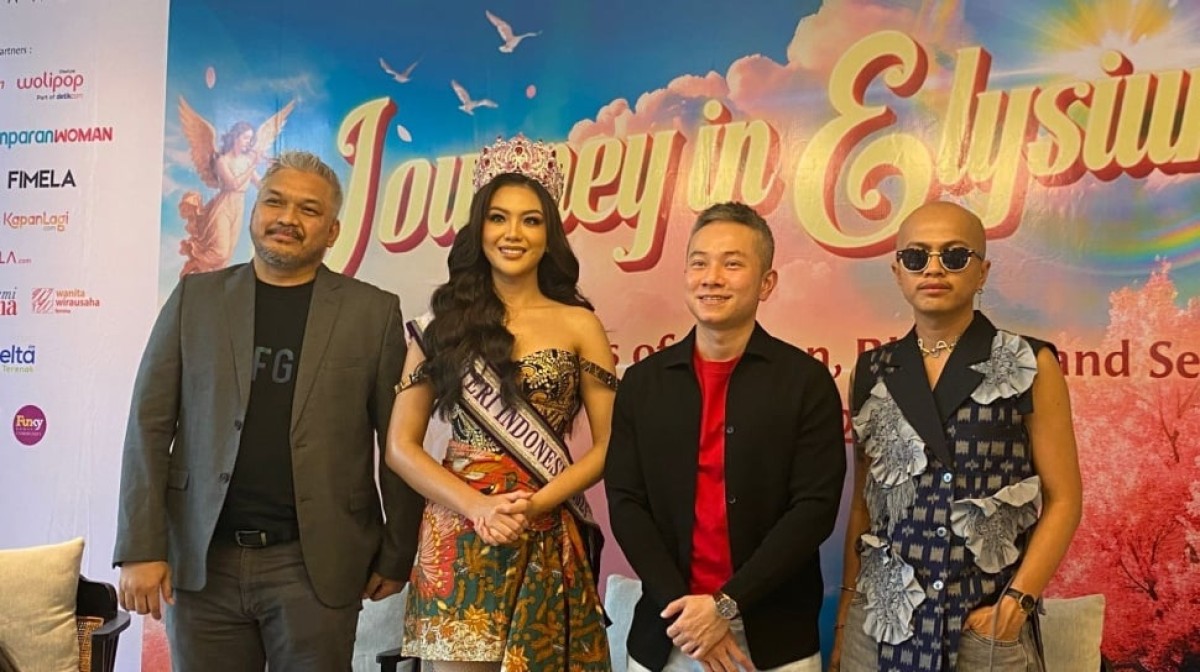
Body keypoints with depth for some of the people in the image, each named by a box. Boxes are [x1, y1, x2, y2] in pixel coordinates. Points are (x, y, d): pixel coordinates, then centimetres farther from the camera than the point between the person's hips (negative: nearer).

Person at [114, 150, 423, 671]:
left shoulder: (373, 311, 1)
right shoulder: (195, 298, 6)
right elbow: (150, 425, 3)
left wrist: (396, 554, 3)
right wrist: (141, 548, -4)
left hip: (317, 564, -1)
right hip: (202, 560, 2)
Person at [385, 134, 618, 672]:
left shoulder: (579, 324, 3)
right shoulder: (445, 322, 4)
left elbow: (609, 444, 1)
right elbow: (401, 446, 0)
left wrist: (536, 504, -14)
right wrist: (478, 506, -14)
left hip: (547, 541, 0)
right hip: (458, 536, 0)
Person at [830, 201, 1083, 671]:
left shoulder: (1030, 366, -3)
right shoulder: (873, 373, 4)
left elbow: (1063, 499, -3)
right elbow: (863, 501, 9)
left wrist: (1017, 603, -11)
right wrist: (845, 609, 6)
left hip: (989, 628, -2)